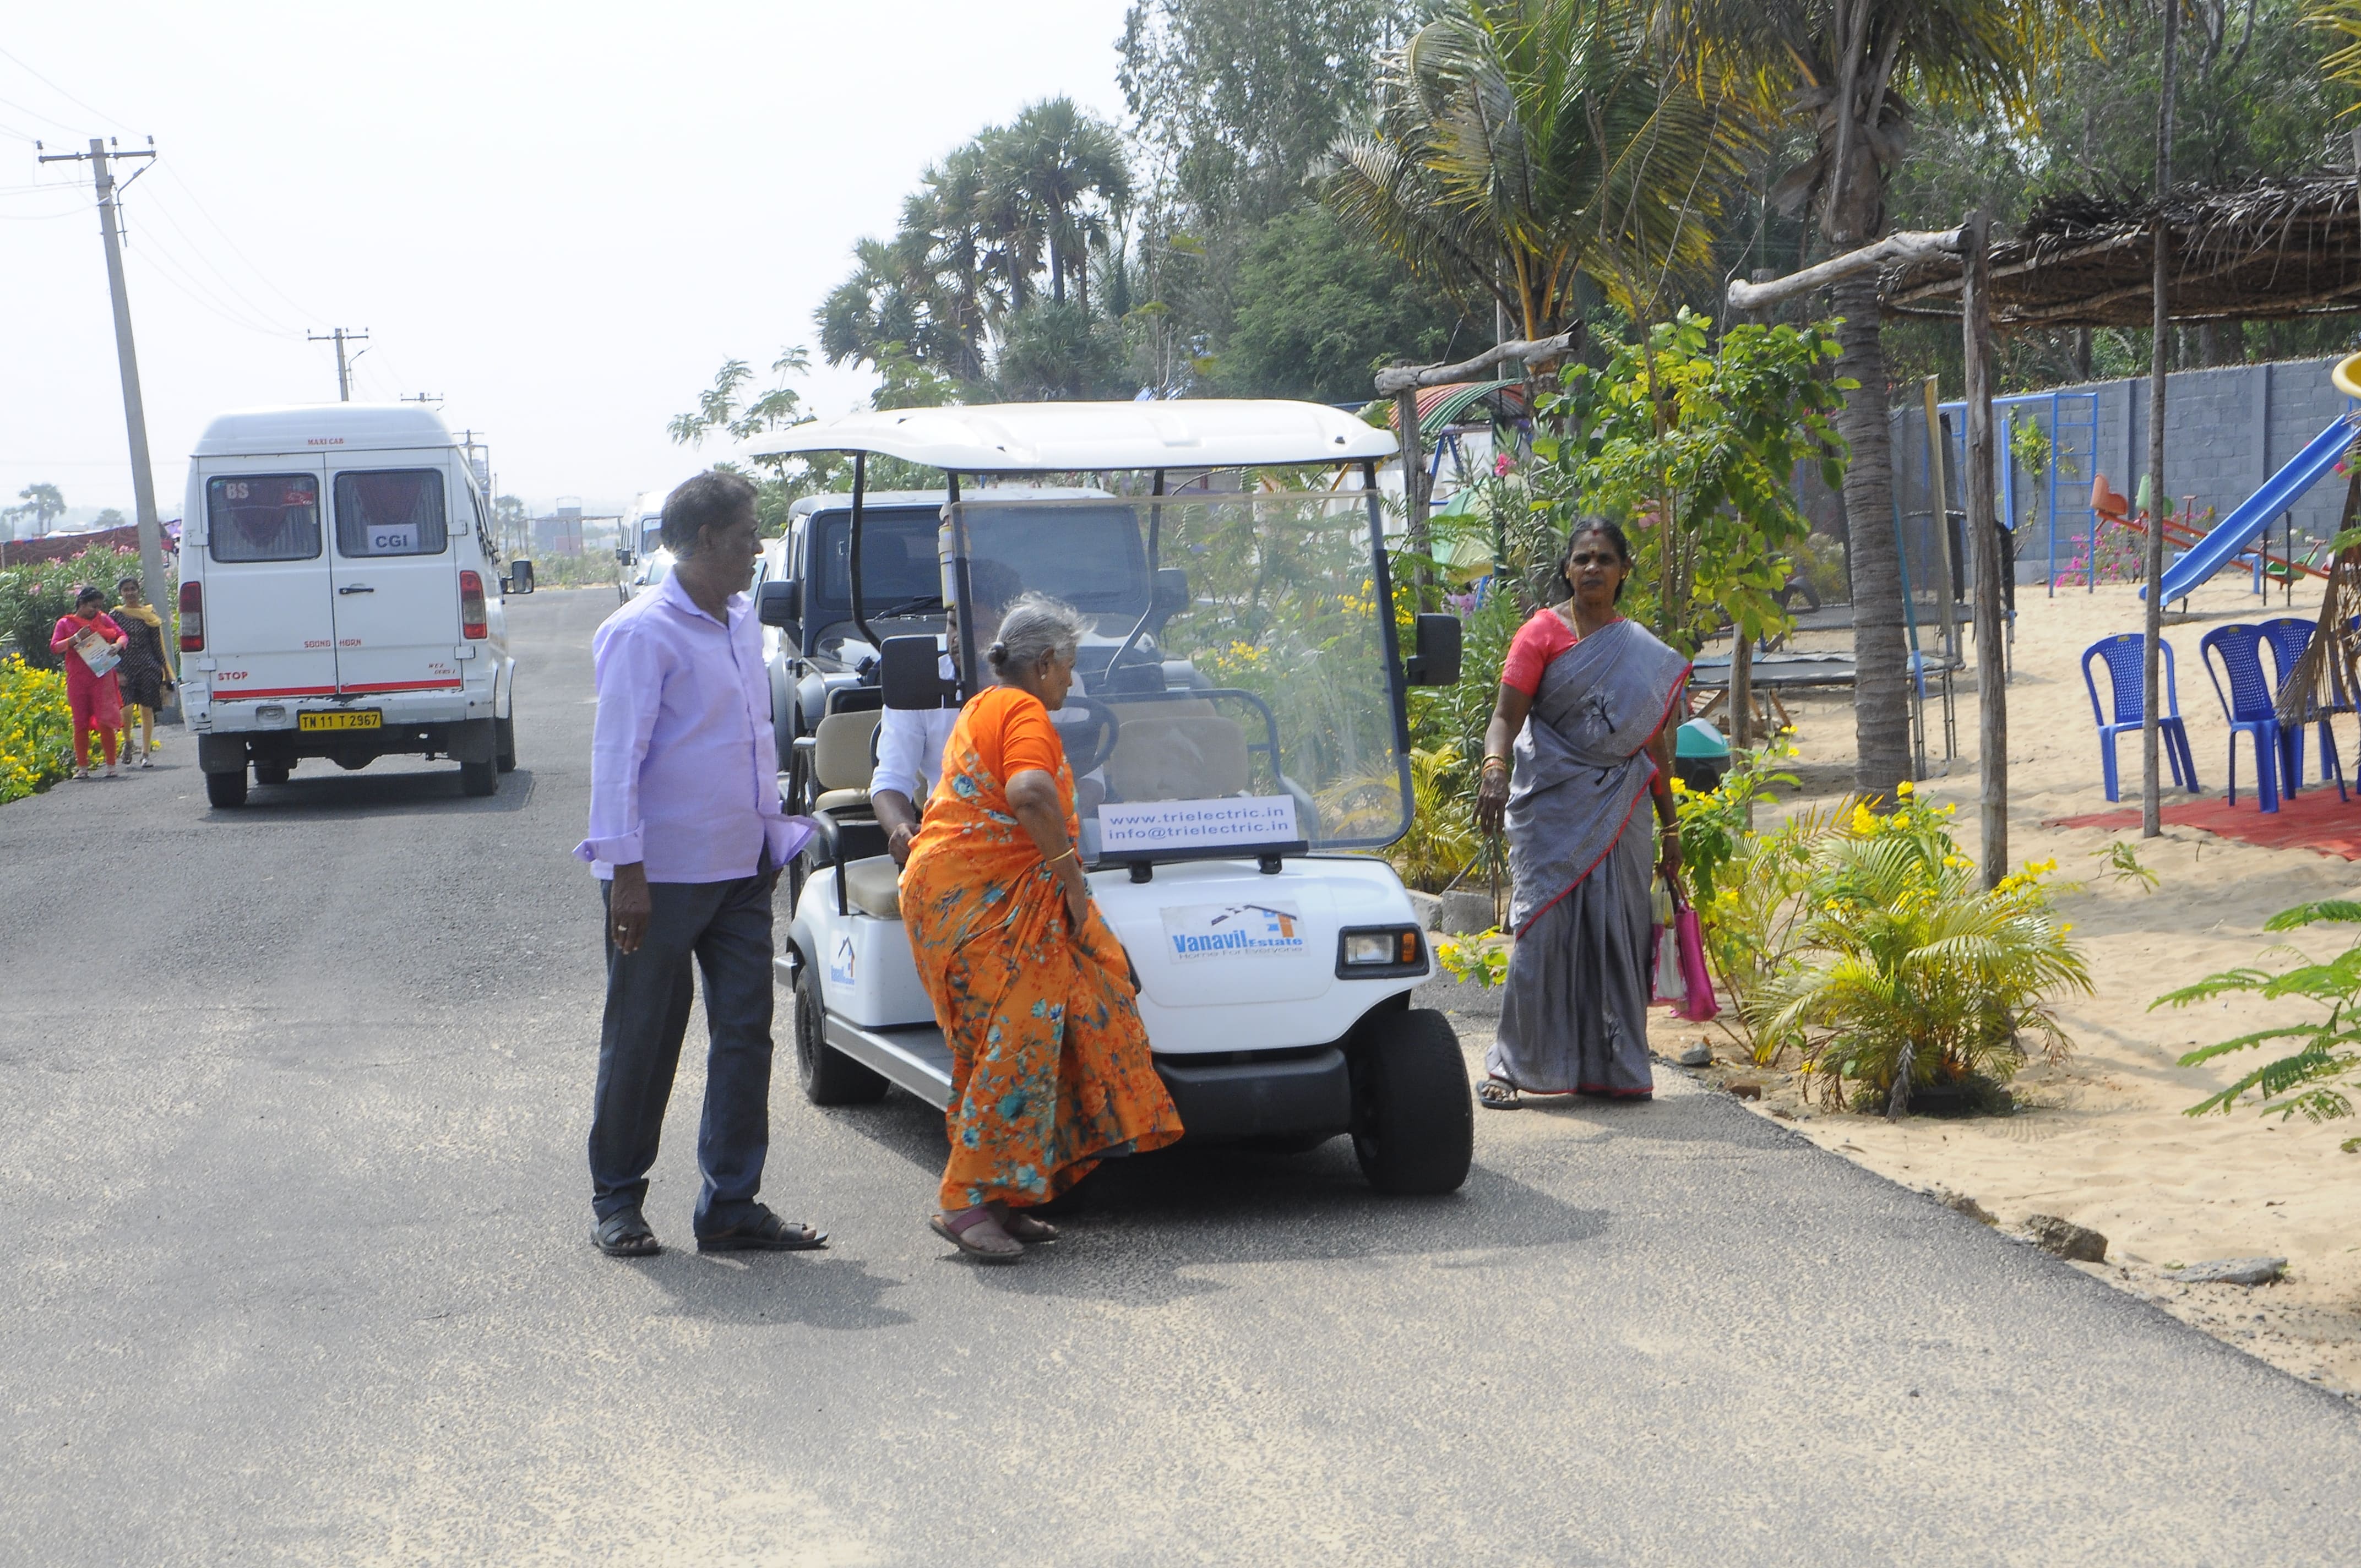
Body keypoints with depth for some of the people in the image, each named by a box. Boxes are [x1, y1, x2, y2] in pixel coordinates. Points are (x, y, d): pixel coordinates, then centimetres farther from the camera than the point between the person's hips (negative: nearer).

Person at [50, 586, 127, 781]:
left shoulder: (103, 620, 10)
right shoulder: (66, 623, 8)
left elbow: (121, 635, 11)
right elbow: (55, 647, 1)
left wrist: (118, 645, -11)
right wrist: (76, 638, -13)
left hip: (102, 678, -1)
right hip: (77, 680, 1)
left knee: (105, 722, -7)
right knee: (81, 724, 4)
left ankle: (111, 766, -2)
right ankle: (82, 767, 11)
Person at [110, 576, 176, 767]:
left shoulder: (149, 615, 8)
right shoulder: (116, 615, 6)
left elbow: (158, 646, 10)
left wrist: (165, 673, 8)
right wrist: (117, 671, -7)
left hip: (148, 667, 1)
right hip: (125, 667, -1)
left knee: (147, 710, 1)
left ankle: (146, 753, 9)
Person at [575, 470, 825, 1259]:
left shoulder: (742, 623, 13)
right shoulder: (643, 633, -12)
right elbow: (616, 755, -15)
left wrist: (773, 826, 20)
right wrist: (627, 871, -18)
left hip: (740, 869, 7)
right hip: (663, 873, -7)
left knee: (746, 1031, 3)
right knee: (644, 1040, 3)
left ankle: (731, 1206, 9)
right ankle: (616, 1201, 16)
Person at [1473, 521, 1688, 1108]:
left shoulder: (1643, 651, 13)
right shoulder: (1543, 633, 1)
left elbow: (1654, 745, 17)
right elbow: (1507, 715, -8)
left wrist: (1670, 828, 15)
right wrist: (1495, 769, -28)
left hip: (1618, 812, 4)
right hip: (1553, 806, -4)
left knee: (1617, 932, 1)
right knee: (1545, 928, -11)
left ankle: (1610, 1068, 9)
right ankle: (1508, 1066, -6)